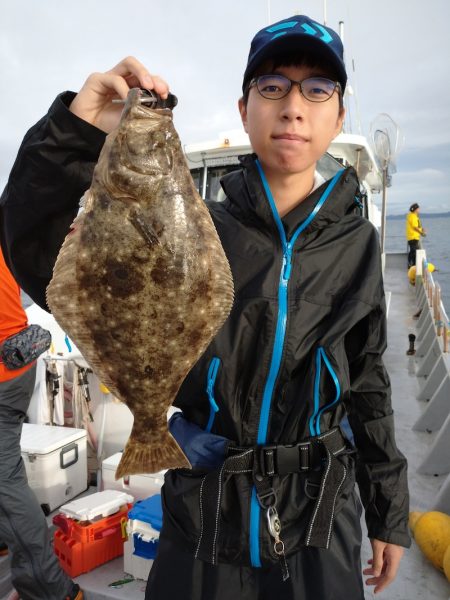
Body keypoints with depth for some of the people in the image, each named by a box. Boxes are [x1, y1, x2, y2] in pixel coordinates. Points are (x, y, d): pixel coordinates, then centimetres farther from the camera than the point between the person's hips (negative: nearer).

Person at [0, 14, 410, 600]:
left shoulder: (357, 243, -4)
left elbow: (367, 381, 4)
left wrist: (389, 513, 9)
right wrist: (75, 133, -31)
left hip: (322, 520, 2)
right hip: (205, 513, -1)